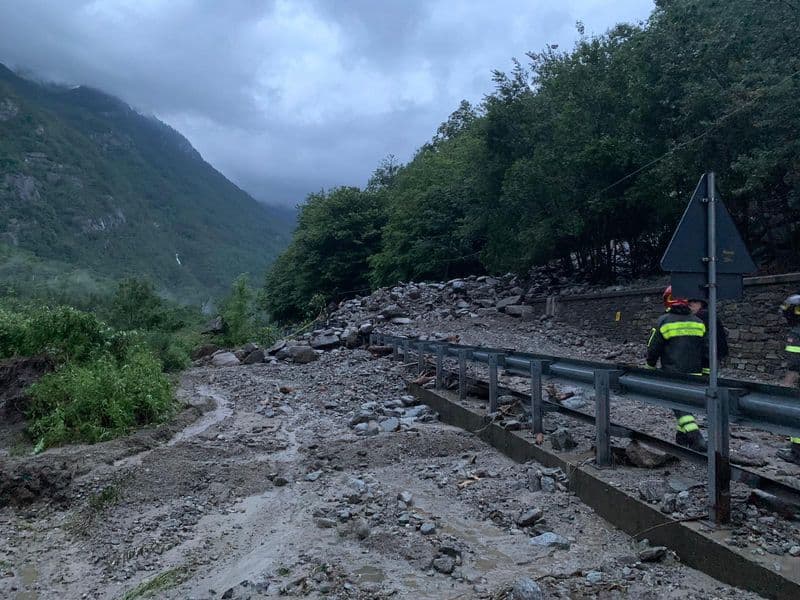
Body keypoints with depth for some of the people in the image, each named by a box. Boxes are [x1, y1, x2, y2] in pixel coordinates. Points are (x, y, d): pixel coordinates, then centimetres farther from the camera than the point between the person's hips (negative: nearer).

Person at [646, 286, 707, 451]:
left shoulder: (664, 321, -10)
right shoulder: (698, 322, 6)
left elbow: (653, 349, -4)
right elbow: (703, 350, 13)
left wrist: (651, 365, 13)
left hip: (673, 374, -5)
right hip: (694, 374, 5)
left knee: (681, 408, -4)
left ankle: (698, 441, -17)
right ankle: (682, 438, 27)